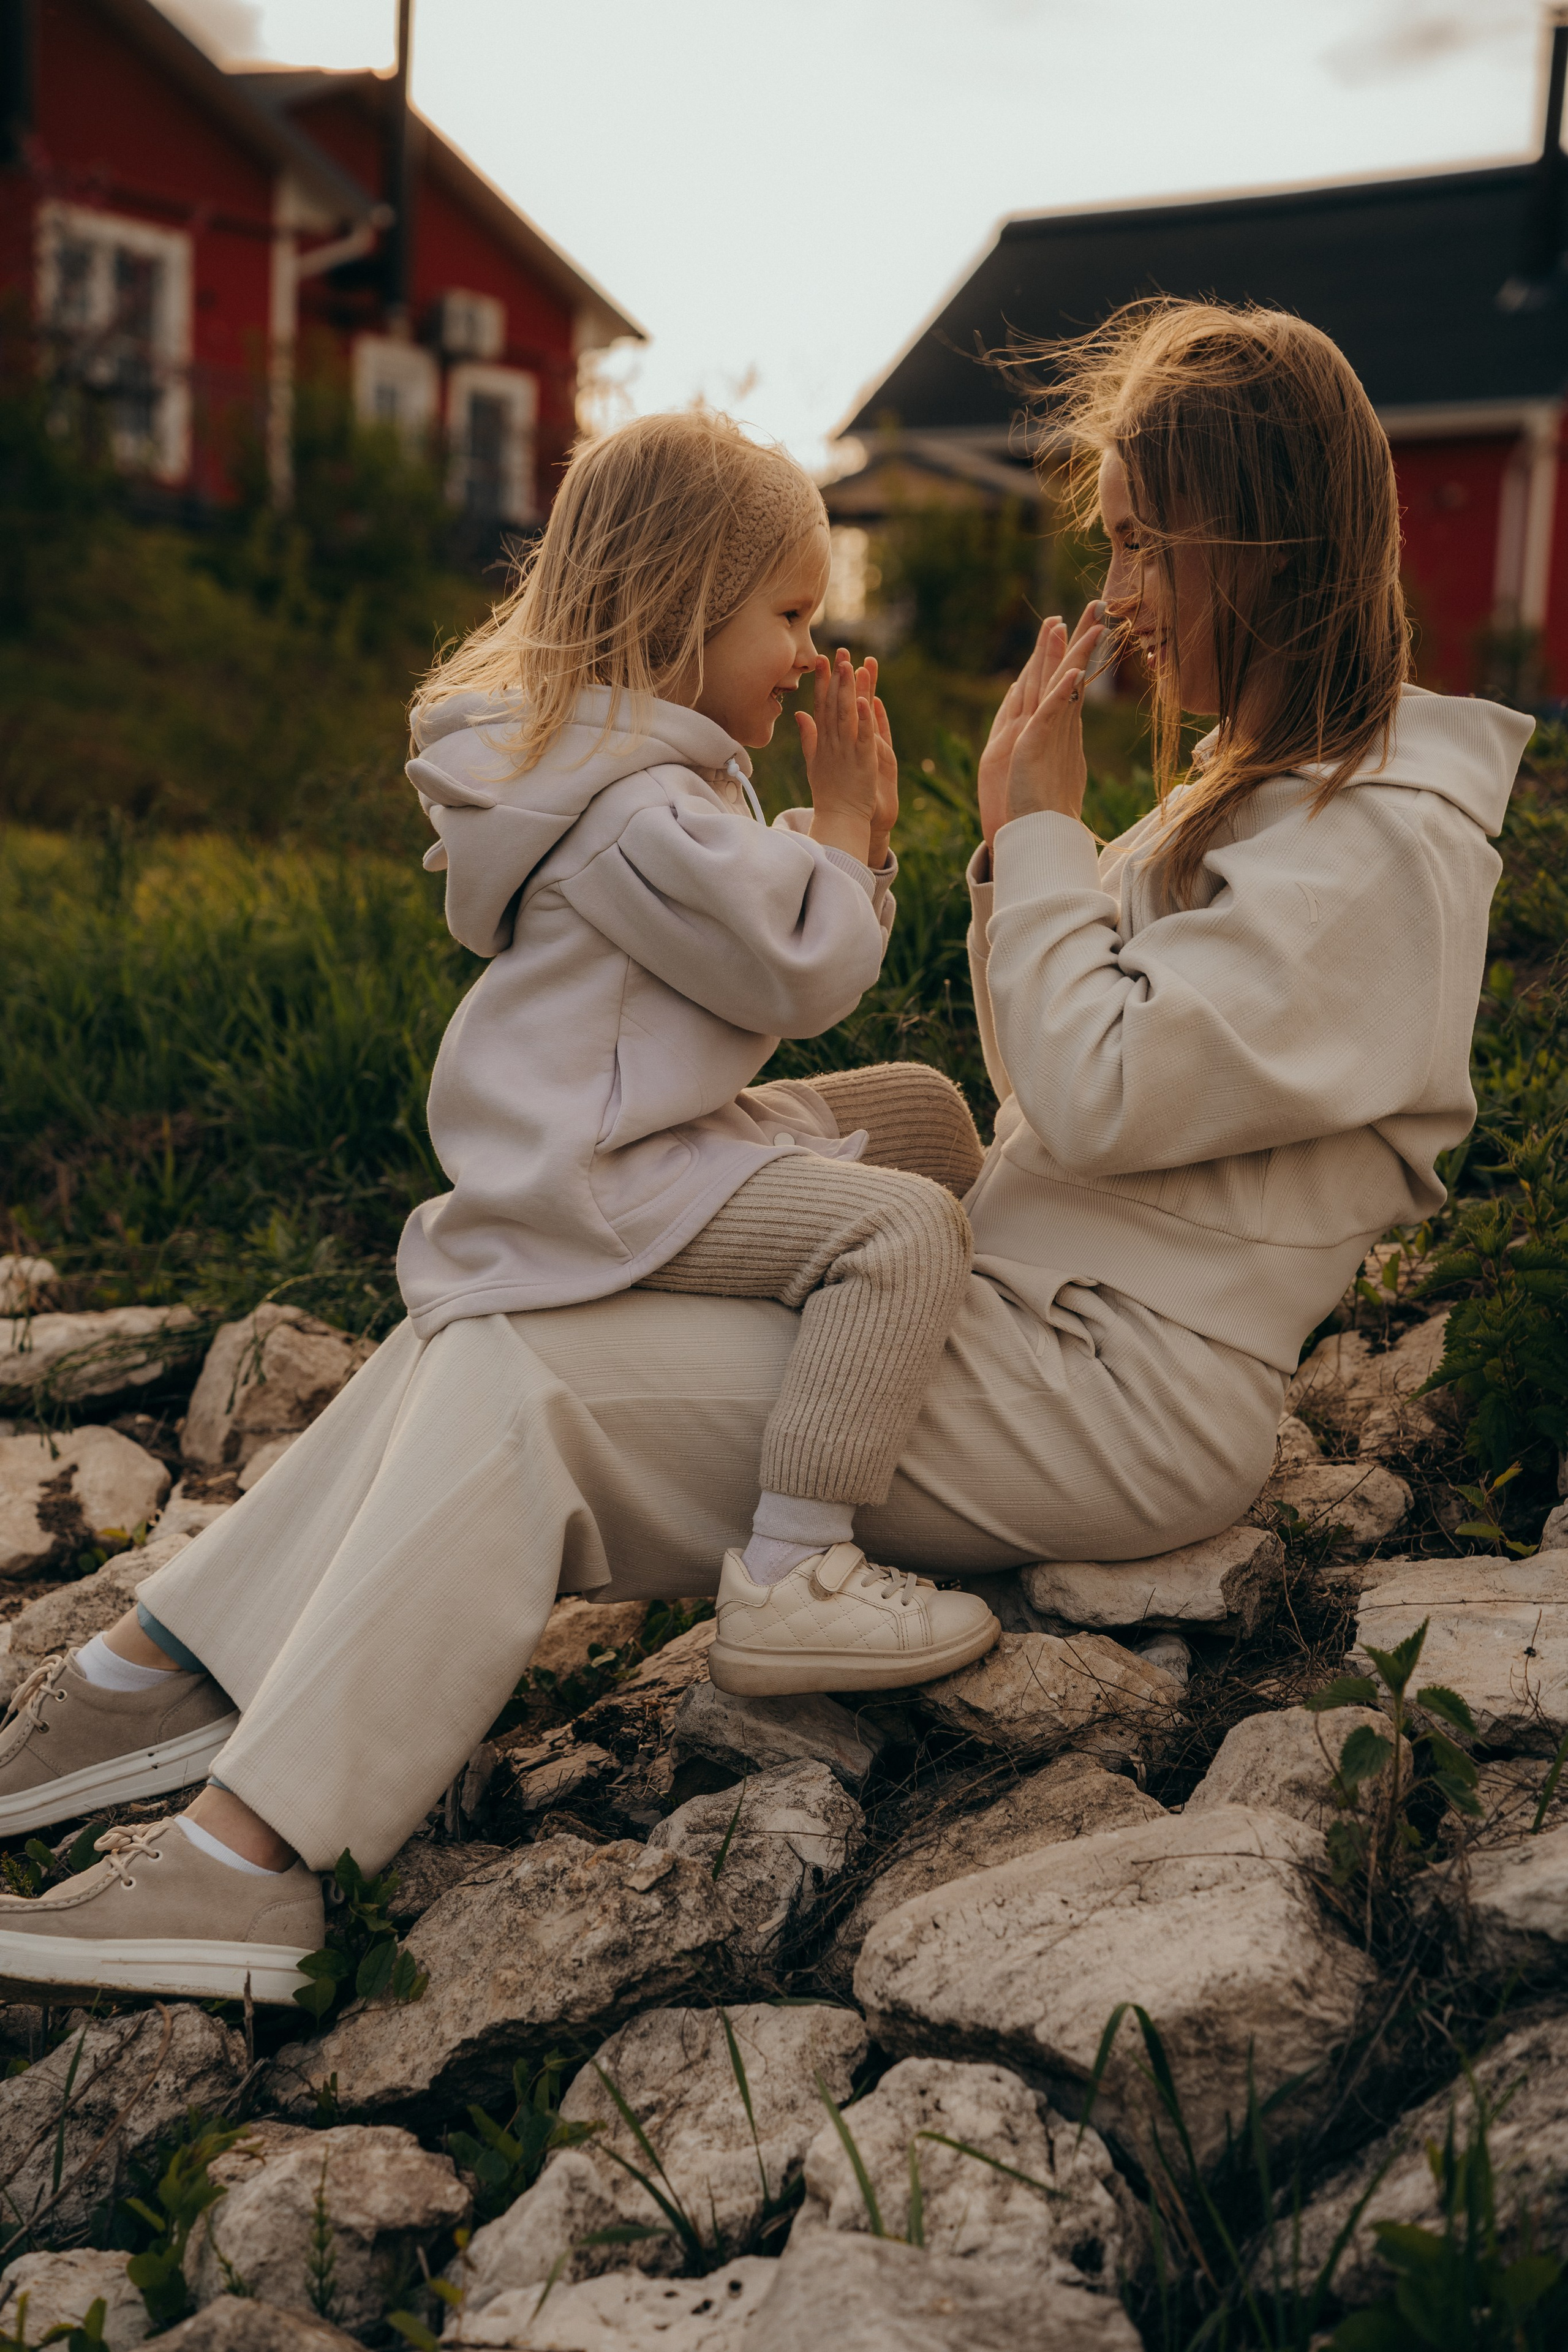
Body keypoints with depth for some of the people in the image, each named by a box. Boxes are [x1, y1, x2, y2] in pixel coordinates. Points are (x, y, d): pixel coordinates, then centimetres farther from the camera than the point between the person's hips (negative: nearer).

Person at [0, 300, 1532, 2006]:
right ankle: (177, 1661, -1)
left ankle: (255, 1856, -13)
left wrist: (1035, 829, -12)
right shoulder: (1260, 788, 17)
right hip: (1012, 1294, 9)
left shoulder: (1381, 843, -14)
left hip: (1109, 1398, -9)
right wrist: (1018, 853, 4)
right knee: (486, 1324, -2)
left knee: (520, 1383, -17)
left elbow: (1104, 1093, -21)